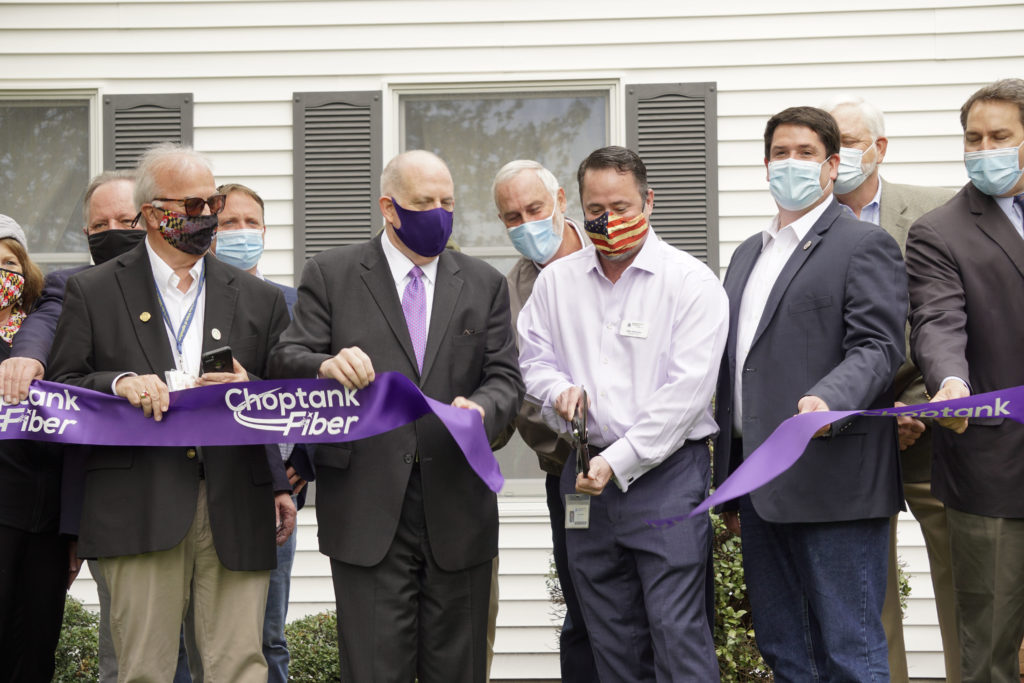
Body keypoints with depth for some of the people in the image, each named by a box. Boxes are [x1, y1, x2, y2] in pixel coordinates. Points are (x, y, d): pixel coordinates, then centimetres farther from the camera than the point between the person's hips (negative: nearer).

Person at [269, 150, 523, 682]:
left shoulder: (484, 284, 13)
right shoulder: (330, 274, 6)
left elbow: (505, 376, 8)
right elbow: (285, 363, 0)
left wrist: (482, 410, -16)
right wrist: (327, 366, -24)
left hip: (458, 512, 3)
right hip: (368, 511, -3)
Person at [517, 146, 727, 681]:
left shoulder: (691, 281, -5)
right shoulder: (557, 281, 11)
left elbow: (686, 390, -11)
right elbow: (533, 359, 19)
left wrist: (618, 462, -15)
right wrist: (558, 390, -6)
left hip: (665, 471, -5)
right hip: (586, 474, 5)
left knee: (677, 630, -10)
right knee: (611, 638, 9)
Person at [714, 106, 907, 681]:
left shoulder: (866, 245, -2)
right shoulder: (749, 254, 22)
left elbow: (878, 349, -13)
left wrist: (827, 401, -33)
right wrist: (732, 484, 20)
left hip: (832, 486, -8)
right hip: (761, 487, 8)